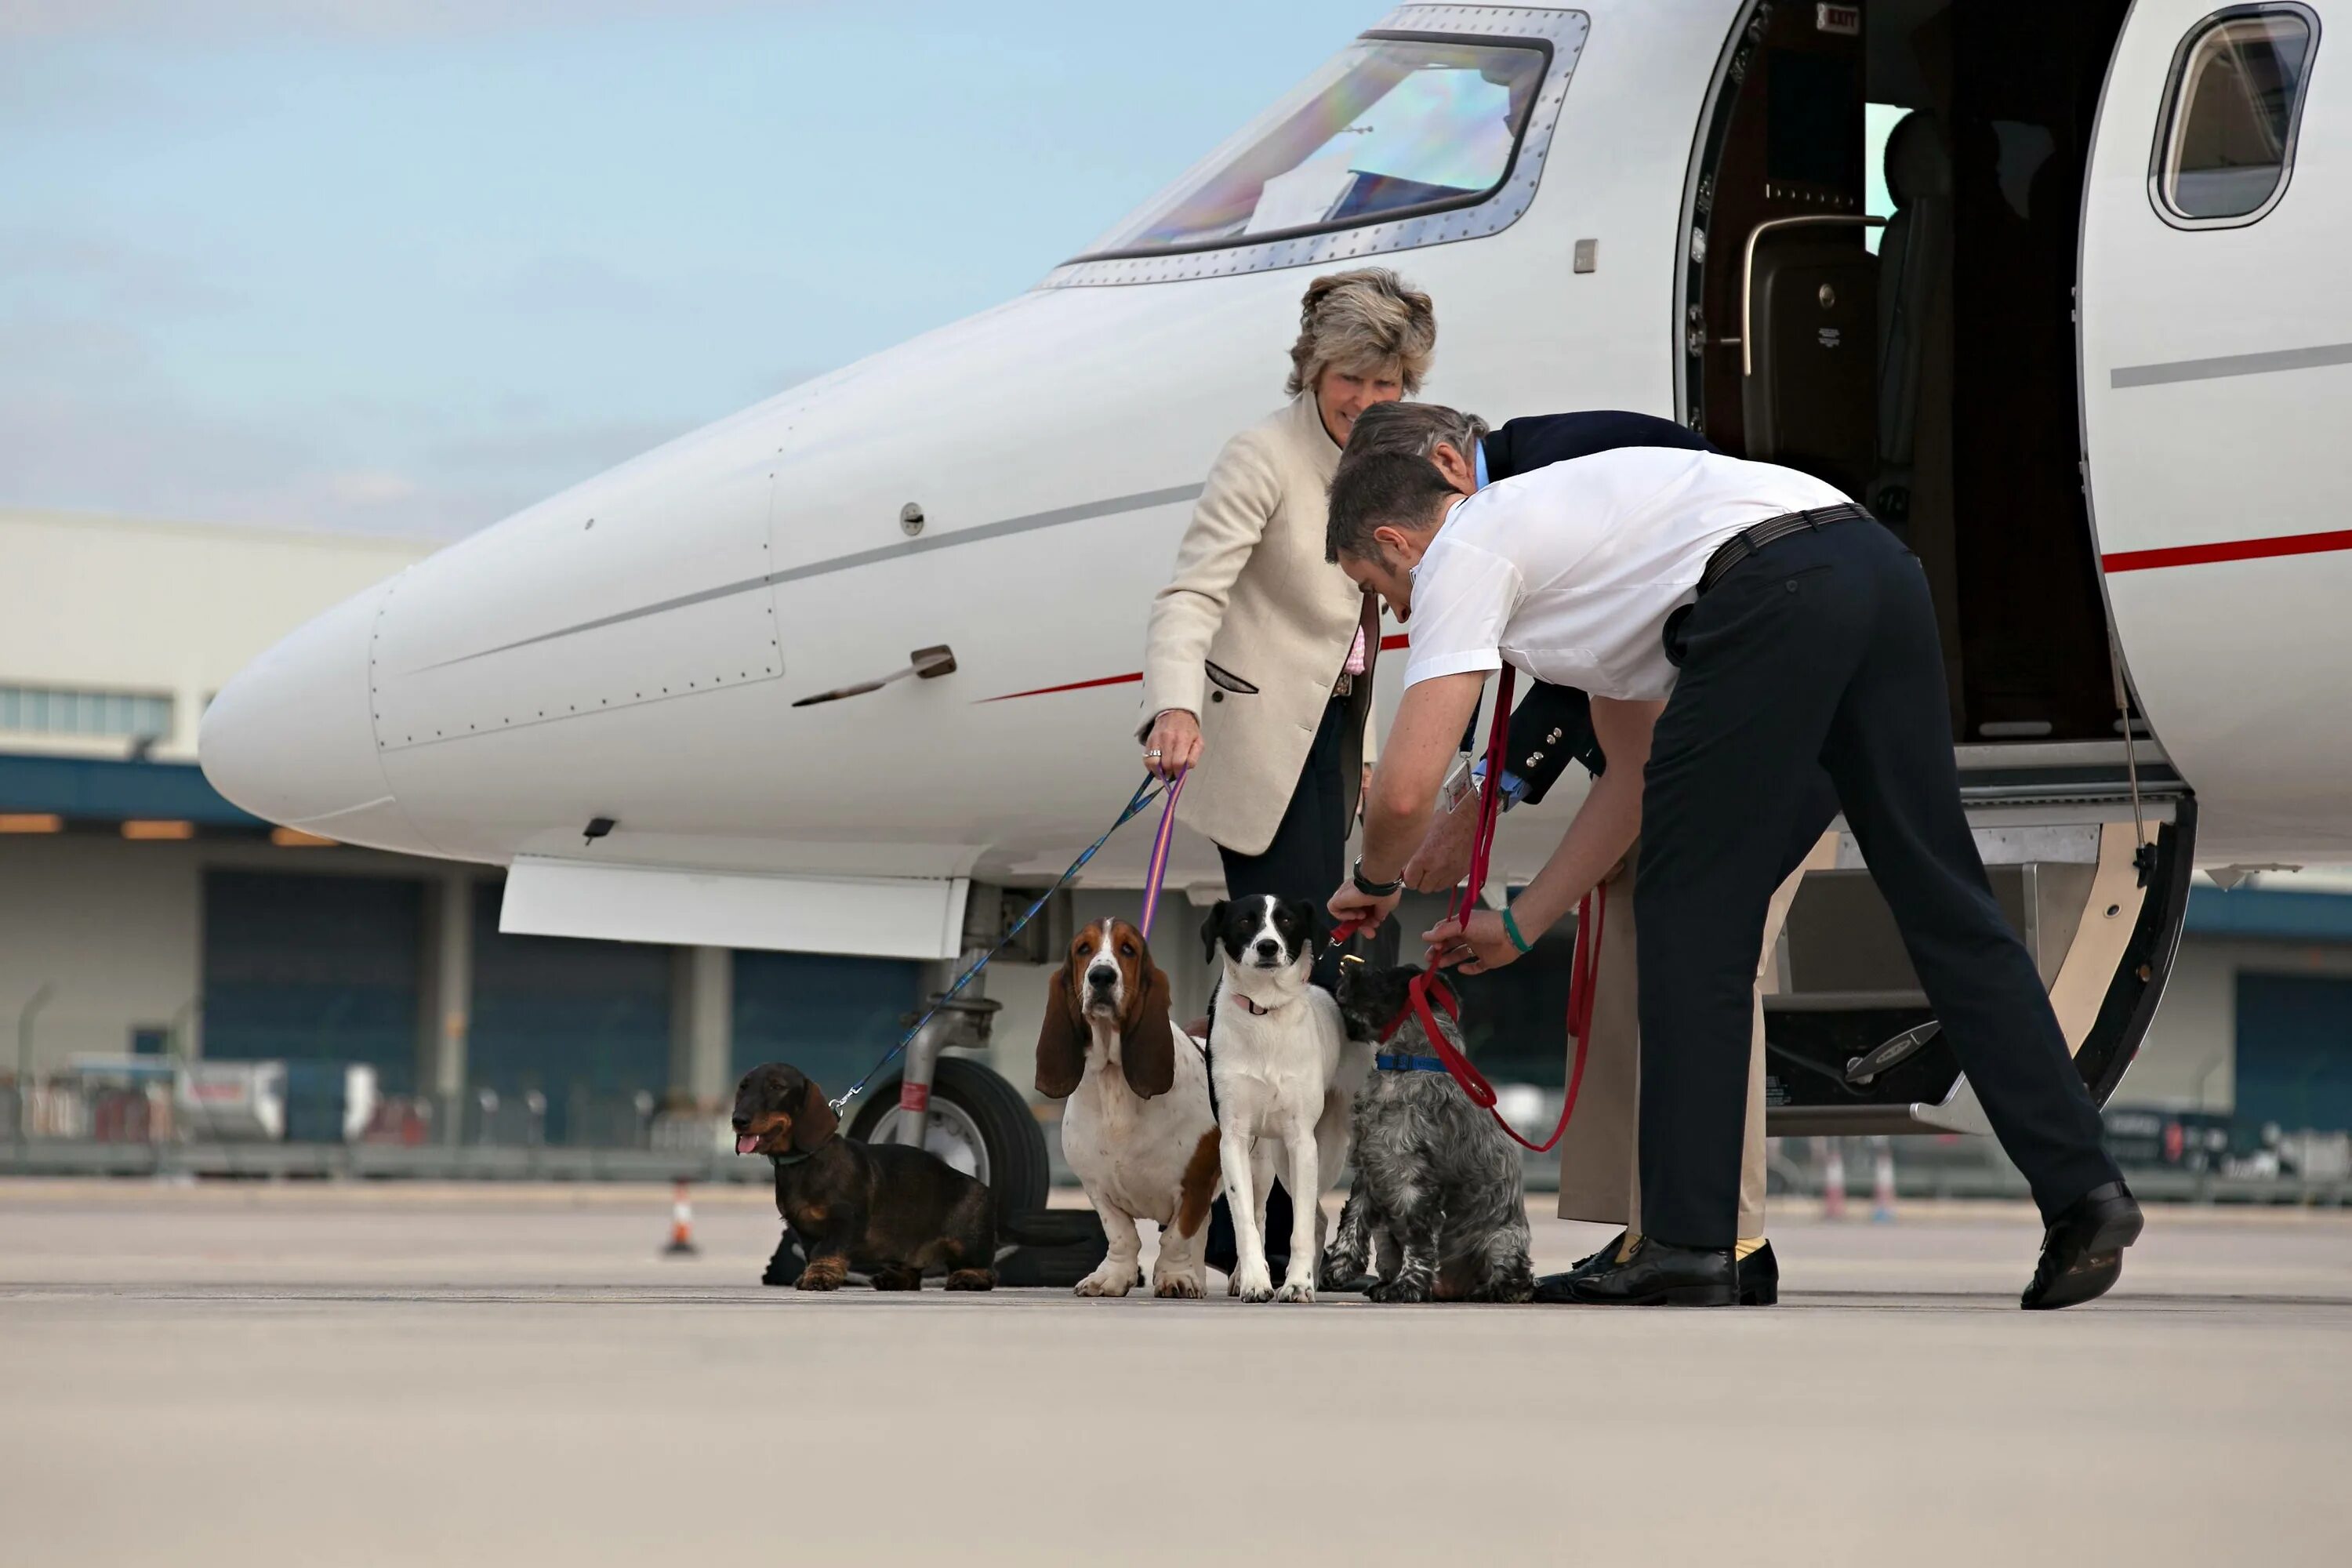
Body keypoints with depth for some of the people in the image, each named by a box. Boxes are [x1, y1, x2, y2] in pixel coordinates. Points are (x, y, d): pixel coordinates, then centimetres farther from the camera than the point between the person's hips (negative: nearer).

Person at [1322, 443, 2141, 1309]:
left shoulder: (1461, 554, 13)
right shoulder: (1546, 525, 38)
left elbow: (1406, 787, 5)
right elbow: (1636, 773, 40)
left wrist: (1373, 882, 27)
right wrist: (1518, 925, 43)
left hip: (1775, 597, -9)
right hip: (1881, 565, 9)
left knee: (1695, 919, 4)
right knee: (1946, 905, 11)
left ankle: (1688, 1241, 5)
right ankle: (2082, 1191, 4)